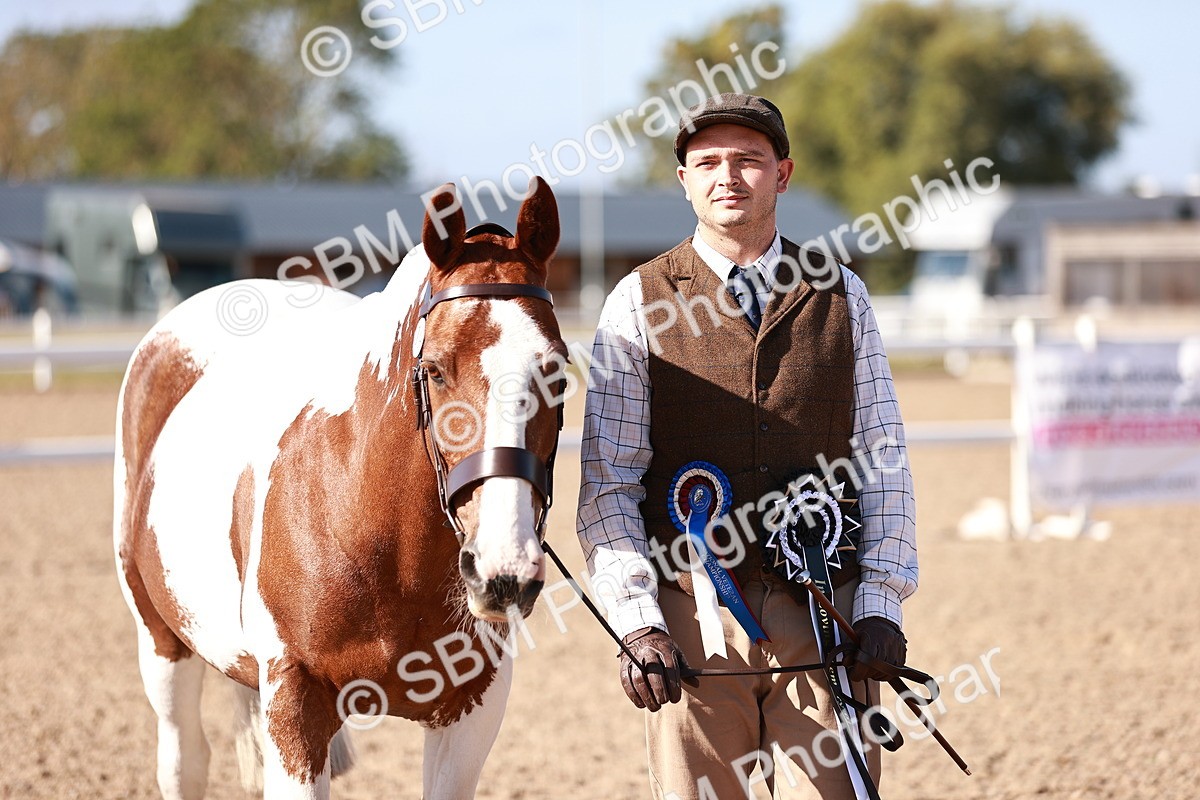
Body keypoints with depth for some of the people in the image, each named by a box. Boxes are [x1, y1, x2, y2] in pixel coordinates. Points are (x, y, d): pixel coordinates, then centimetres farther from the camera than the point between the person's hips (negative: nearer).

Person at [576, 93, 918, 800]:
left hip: (824, 612, 1)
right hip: (695, 616, -1)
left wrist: (881, 604, -2)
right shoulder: (639, 306, 4)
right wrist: (638, 624, -10)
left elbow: (884, 460, 9)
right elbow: (608, 484, 1)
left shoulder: (842, 296, 10)